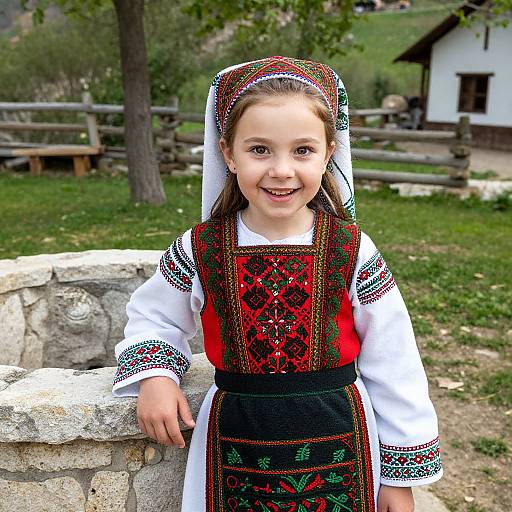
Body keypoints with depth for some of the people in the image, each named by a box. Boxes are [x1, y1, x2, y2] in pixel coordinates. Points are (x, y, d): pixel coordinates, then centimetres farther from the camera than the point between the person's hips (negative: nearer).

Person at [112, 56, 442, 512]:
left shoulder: (351, 251, -9)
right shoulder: (201, 250, -7)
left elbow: (394, 368, -3)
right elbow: (152, 317, 11)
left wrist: (401, 474, 2)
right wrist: (153, 376, -10)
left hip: (337, 441, 0)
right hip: (236, 449, 1)